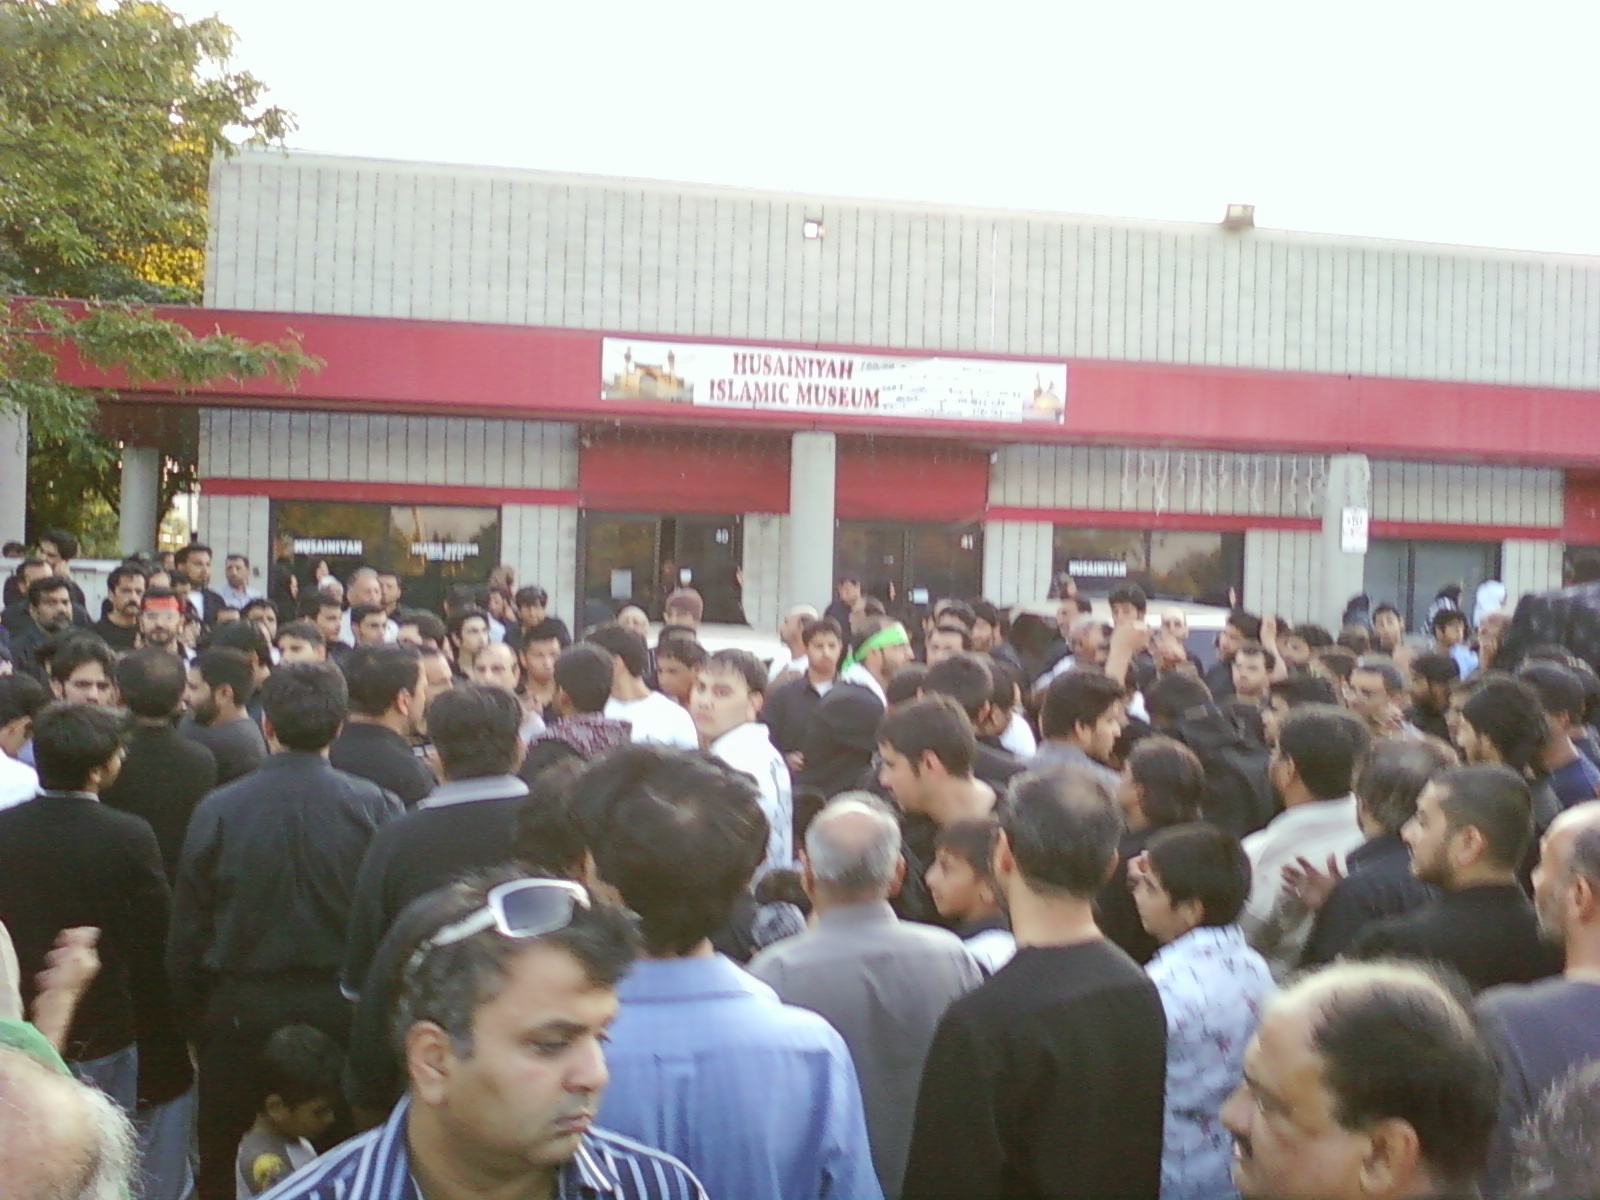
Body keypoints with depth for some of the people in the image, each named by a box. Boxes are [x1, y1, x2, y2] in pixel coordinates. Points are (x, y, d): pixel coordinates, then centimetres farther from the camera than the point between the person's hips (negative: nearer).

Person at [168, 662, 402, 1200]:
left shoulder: (218, 810, -8)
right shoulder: (378, 807, -11)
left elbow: (186, 933, -2)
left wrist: (195, 1023, 11)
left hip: (241, 1009, 0)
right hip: (343, 1012, 0)